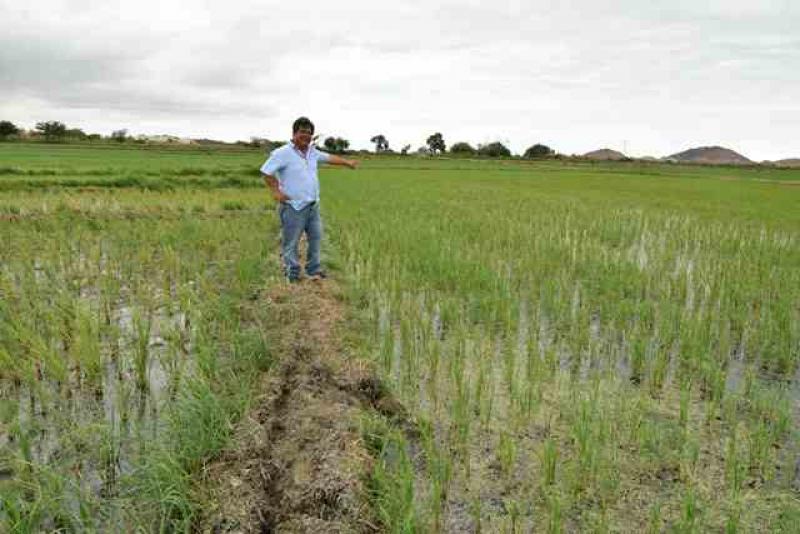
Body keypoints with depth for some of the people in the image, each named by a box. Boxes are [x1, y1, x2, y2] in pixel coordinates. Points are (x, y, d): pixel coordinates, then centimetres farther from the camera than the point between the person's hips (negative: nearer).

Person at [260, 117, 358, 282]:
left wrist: (347, 162, 33)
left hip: (313, 205, 8)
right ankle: (292, 275, 12)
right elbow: (266, 172, -11)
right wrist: (276, 191, -14)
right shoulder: (283, 153, -11)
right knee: (290, 243, 0)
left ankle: (314, 270, 27)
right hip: (294, 207, -8)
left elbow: (328, 157, 27)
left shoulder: (312, 151, 12)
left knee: (316, 237, 14)